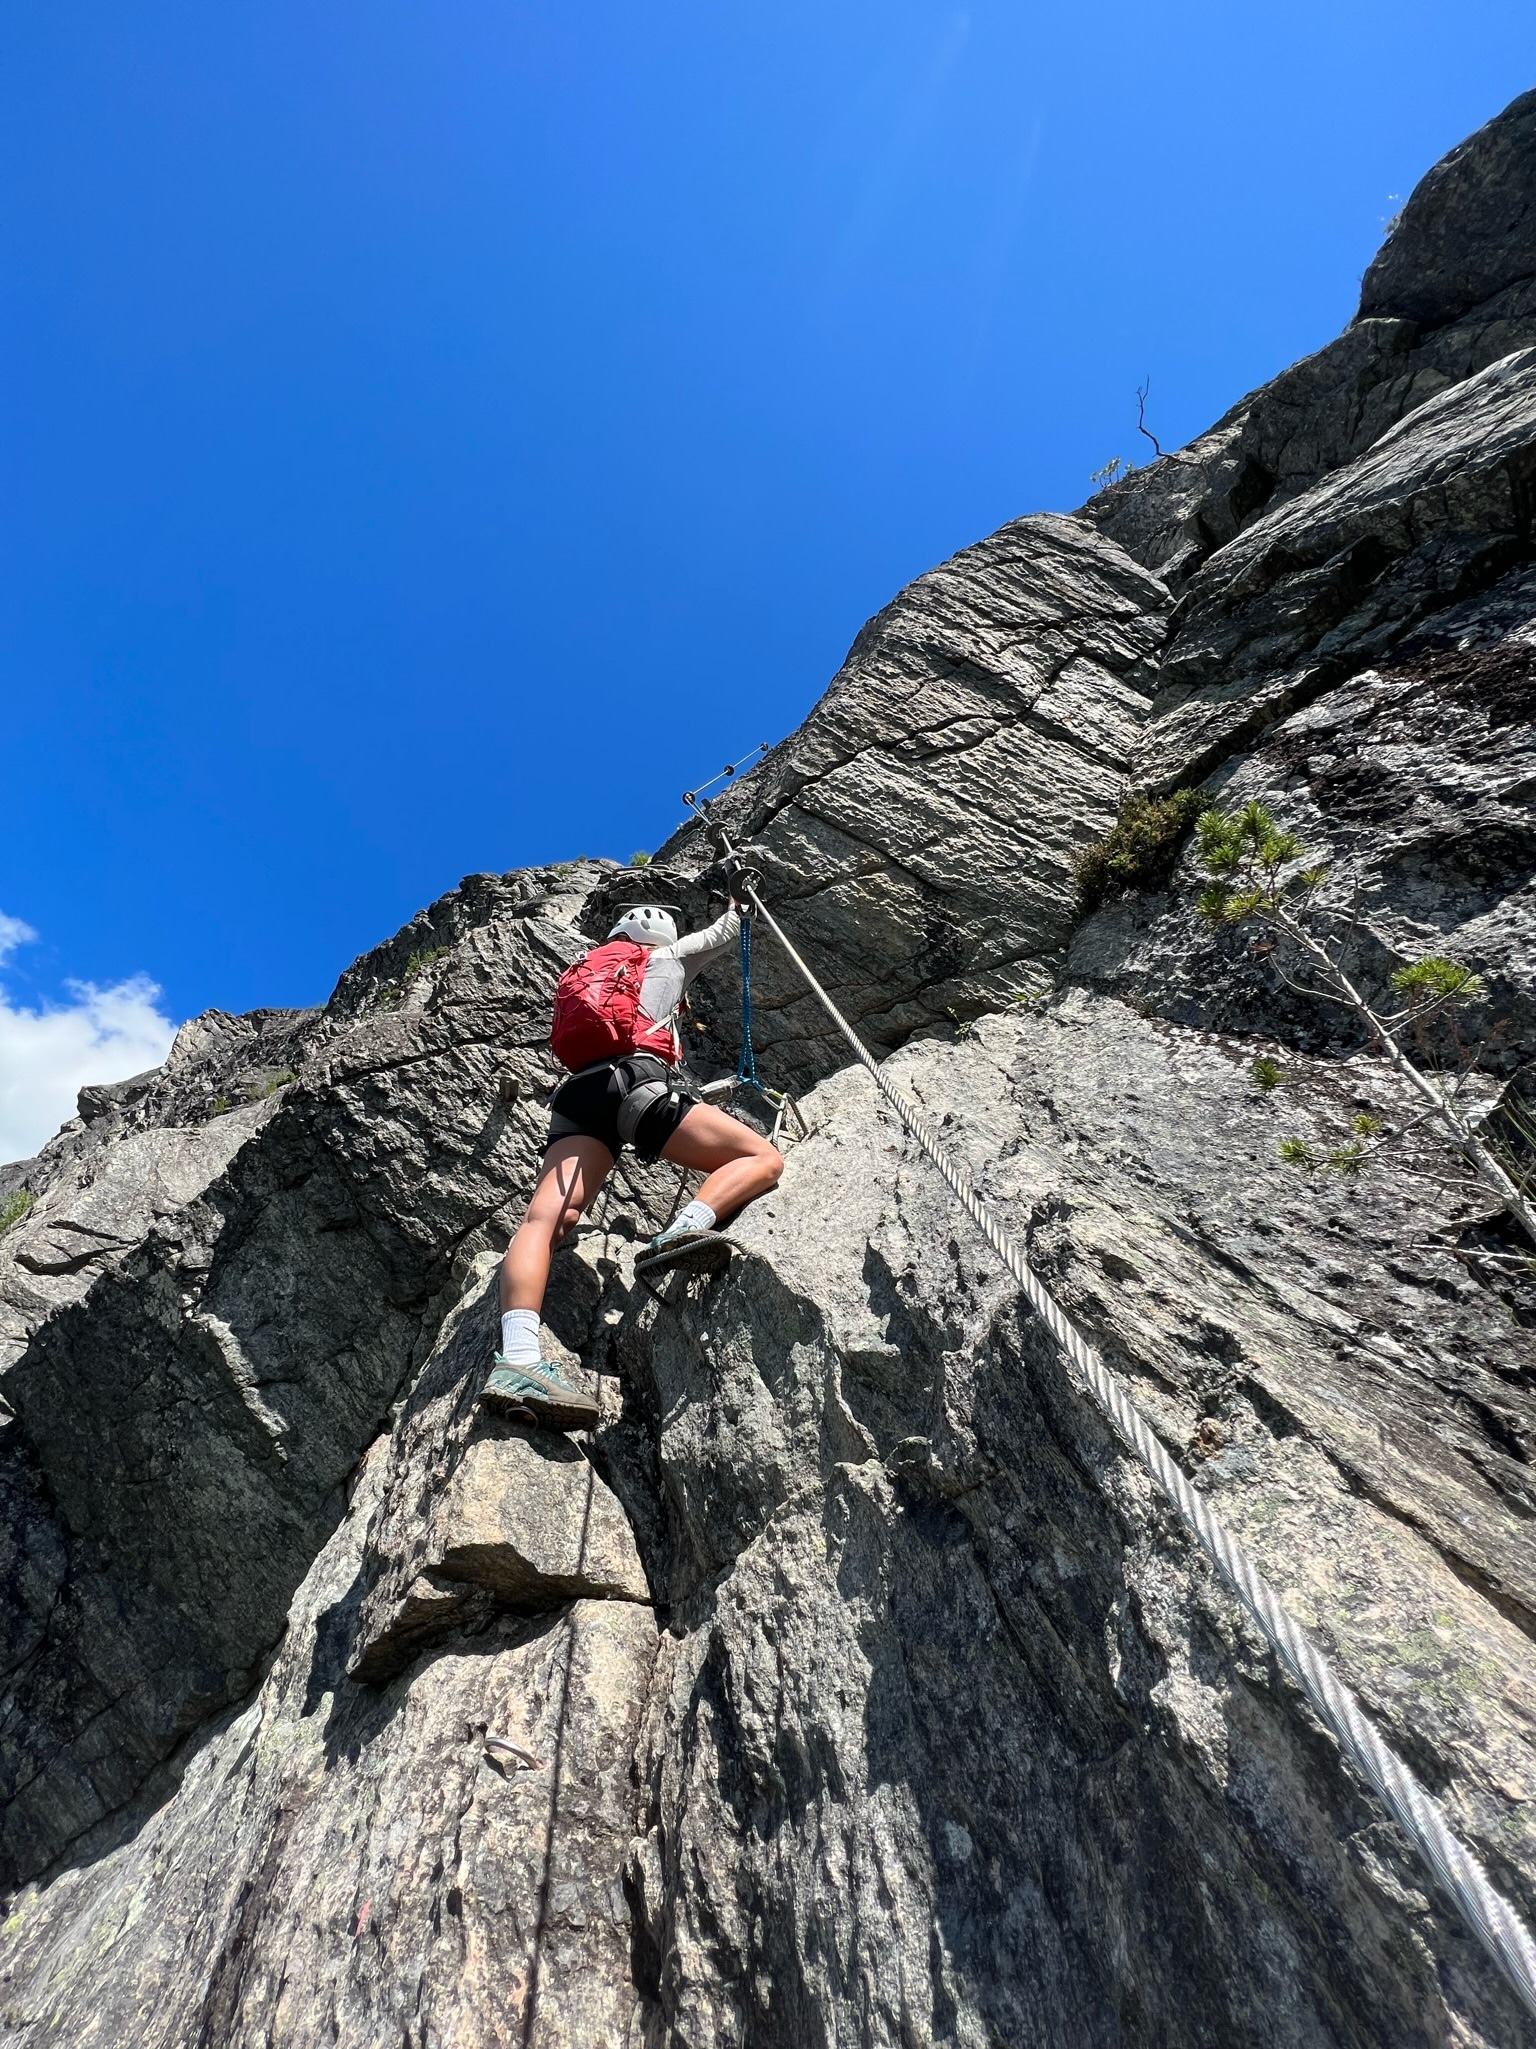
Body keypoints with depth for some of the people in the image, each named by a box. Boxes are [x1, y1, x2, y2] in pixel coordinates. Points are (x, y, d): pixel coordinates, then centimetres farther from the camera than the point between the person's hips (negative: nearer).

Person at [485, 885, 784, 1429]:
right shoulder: (668, 958, 26)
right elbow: (719, 933, 44)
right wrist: (737, 910, 66)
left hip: (579, 1091, 5)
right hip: (640, 1081, -5)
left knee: (544, 1220, -15)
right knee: (763, 1159, -2)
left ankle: (518, 1358, -39)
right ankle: (686, 1227, -32)